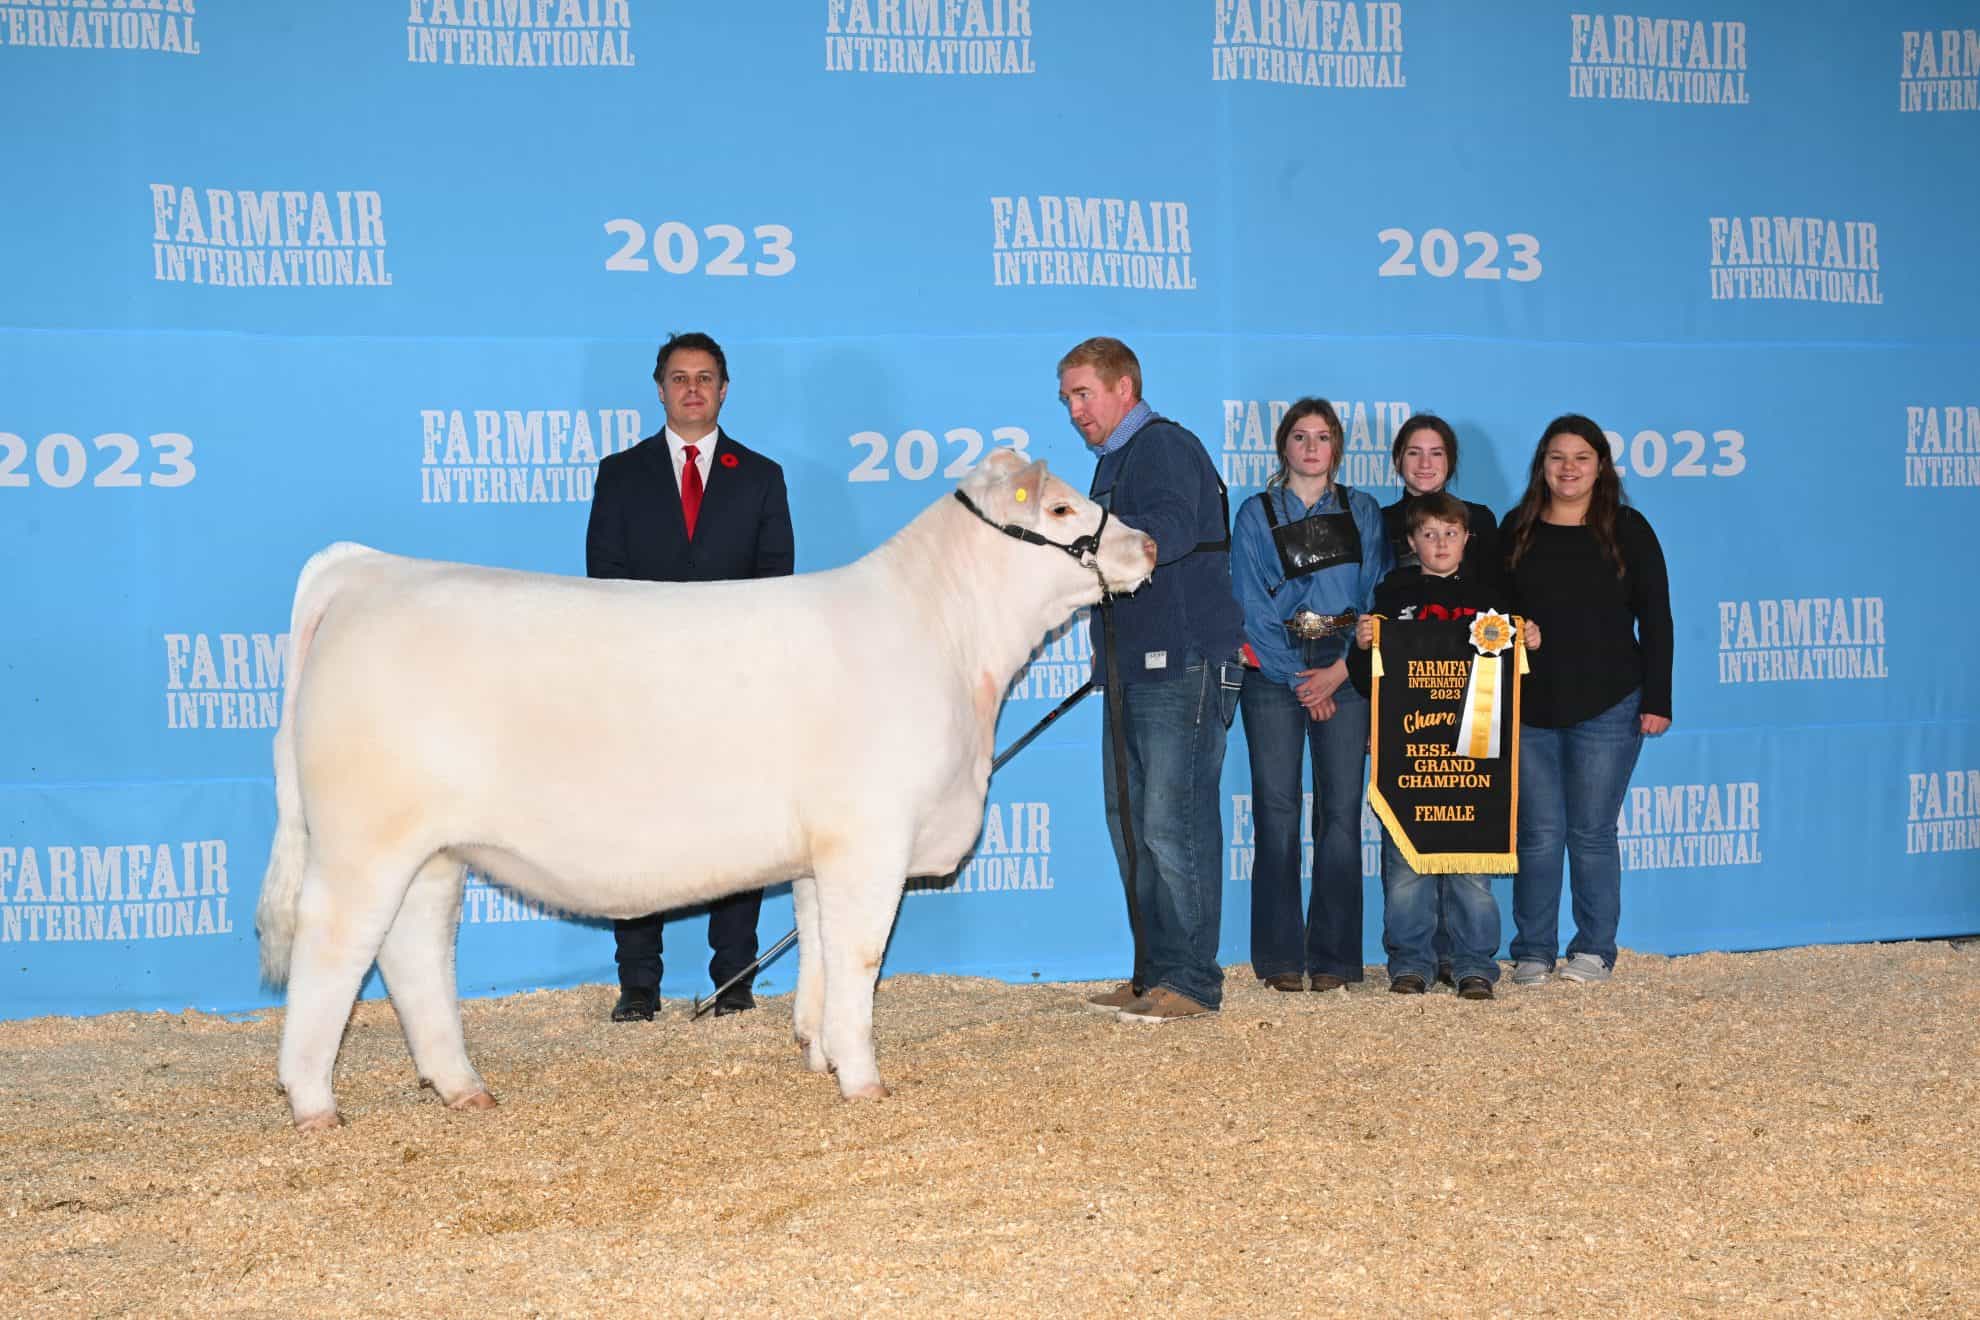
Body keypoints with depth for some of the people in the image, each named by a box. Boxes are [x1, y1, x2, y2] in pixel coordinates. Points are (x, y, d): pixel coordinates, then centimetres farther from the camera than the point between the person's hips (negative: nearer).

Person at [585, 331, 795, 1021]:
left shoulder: (760, 476, 13)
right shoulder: (621, 473, 12)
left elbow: (775, 579, 6)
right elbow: (605, 576, 5)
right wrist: (660, 646, -7)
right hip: (645, 677, 0)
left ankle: (734, 978, 5)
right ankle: (637, 985, 1)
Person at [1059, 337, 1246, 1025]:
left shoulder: (1166, 446, -8)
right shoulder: (1113, 462, 22)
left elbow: (1172, 530, -27)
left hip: (1182, 668, -10)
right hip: (1133, 669, 10)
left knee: (1171, 823, -10)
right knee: (1130, 822, 10)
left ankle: (1191, 980, -5)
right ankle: (1153, 974, 17)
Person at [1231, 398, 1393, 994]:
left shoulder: (1362, 511, 11)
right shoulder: (1256, 515, 7)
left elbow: (1379, 599, 4)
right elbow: (1251, 608, 1)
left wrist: (1339, 671, -7)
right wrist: (1298, 679, -7)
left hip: (1345, 669, 1)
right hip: (1274, 671, -1)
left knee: (1341, 810, -4)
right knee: (1276, 810, -5)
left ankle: (1333, 956, 2)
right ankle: (1280, 958, 0)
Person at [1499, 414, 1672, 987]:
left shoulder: (1628, 529, 2)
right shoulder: (1516, 530, 8)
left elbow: (1655, 618, 2)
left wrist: (1656, 699, -4)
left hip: (1607, 705, -2)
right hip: (1528, 706, 2)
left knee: (1592, 832, 3)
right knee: (1538, 832, 2)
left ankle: (1594, 951, 14)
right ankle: (1532, 953, 11)